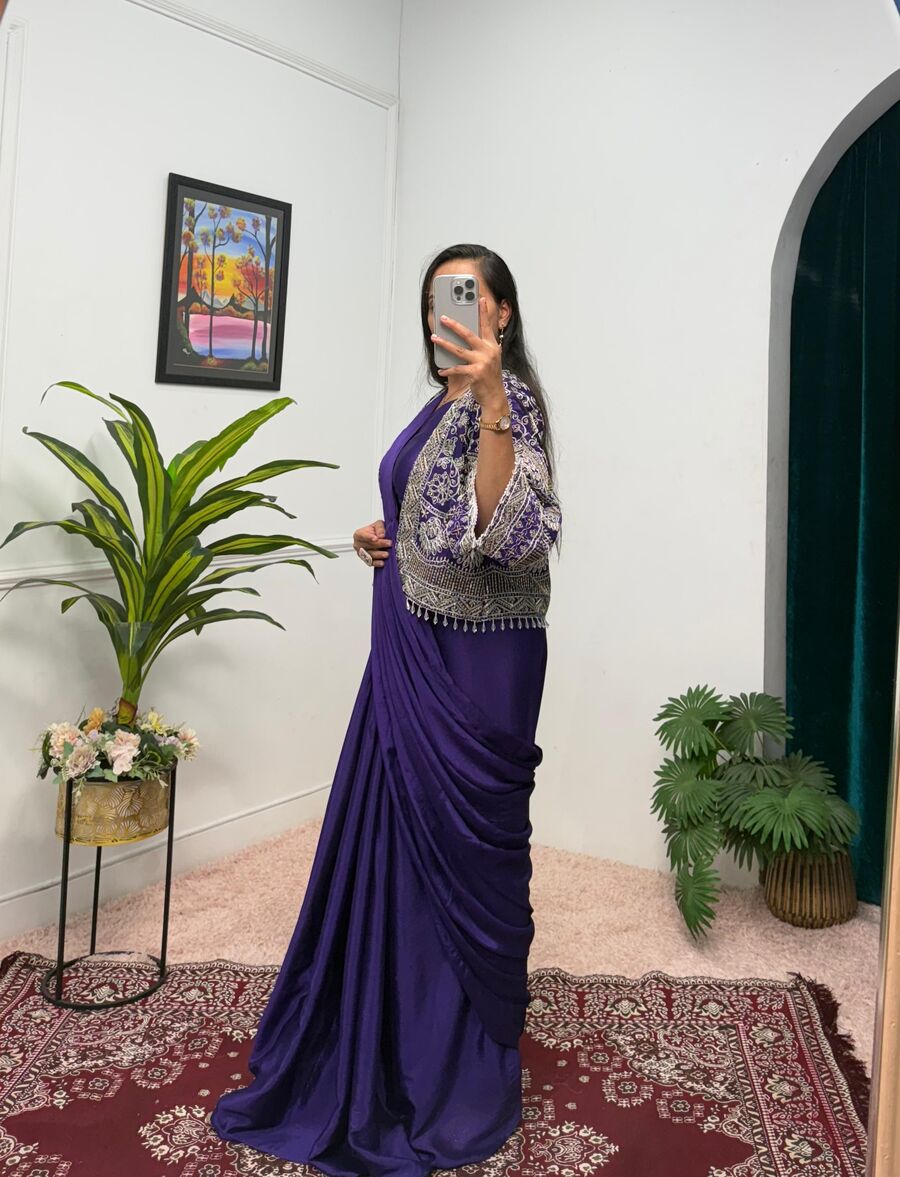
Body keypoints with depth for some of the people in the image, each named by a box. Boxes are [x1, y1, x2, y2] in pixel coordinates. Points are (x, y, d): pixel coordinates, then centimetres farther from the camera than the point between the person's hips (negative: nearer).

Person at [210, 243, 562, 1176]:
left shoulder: (509, 398, -13)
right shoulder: (442, 403, 16)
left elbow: (501, 529, -30)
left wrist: (490, 396, -38)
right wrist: (387, 538, 7)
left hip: (473, 662, -9)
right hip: (412, 654, 9)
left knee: (460, 848, 2)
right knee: (392, 837, 15)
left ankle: (466, 1078, 22)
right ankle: (387, 1042, 34)